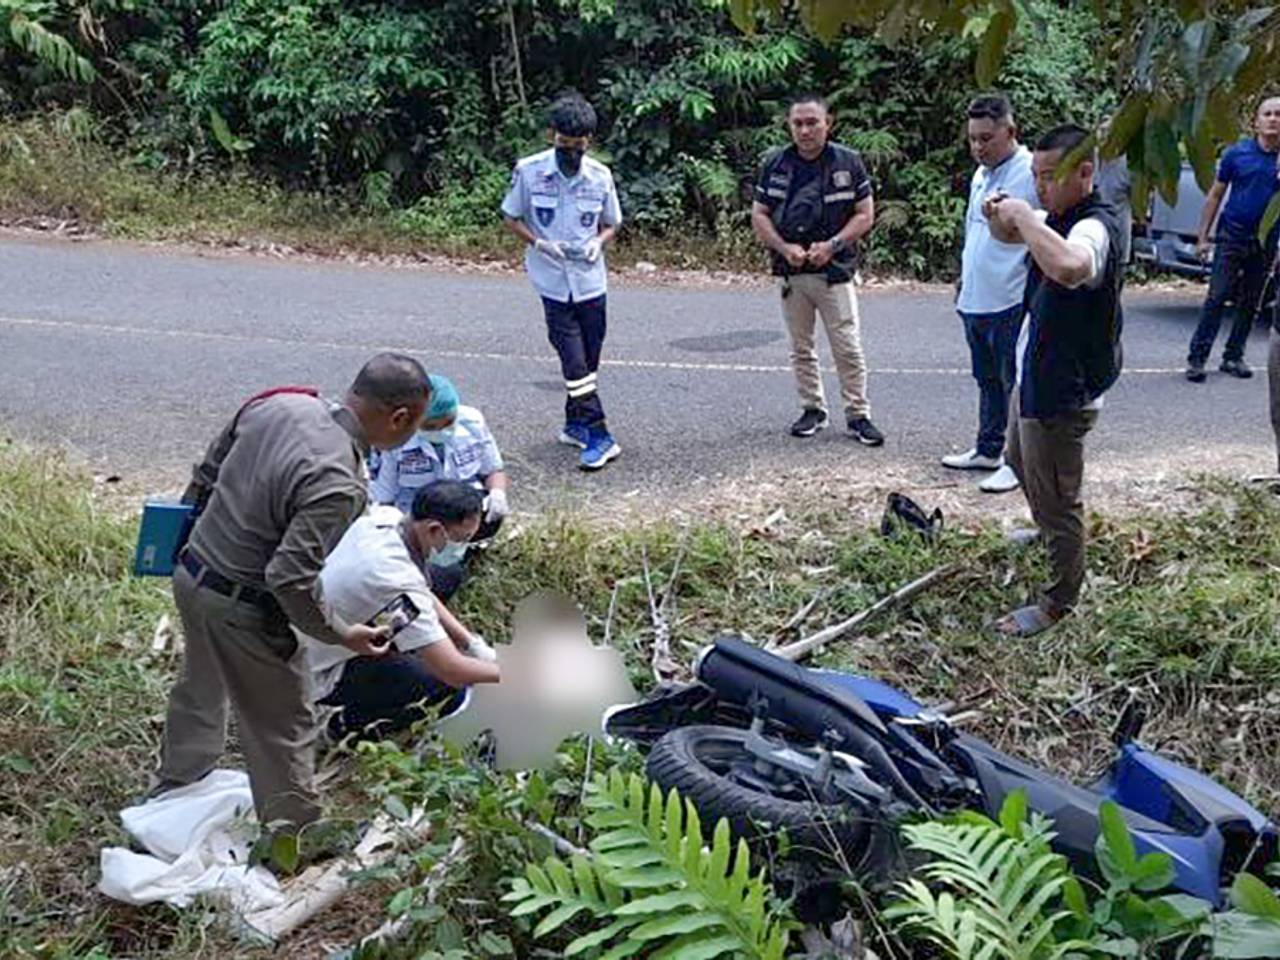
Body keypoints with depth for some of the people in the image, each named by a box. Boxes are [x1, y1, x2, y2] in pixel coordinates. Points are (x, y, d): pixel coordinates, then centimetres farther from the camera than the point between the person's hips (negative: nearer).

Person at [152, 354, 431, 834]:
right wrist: (342, 633, -15)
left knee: (198, 693, 32)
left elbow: (207, 473, 7)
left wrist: (191, 538, 23)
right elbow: (291, 578, -31)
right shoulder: (338, 484, -30)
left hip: (191, 573, 9)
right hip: (242, 610, -9)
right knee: (282, 728, 11)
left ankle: (173, 791, 55)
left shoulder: (278, 403, -6)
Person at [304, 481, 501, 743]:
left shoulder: (384, 516, -12)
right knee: (449, 692, -21)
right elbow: (452, 671, -33)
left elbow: (423, 595, 5)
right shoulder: (399, 581, -37)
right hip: (322, 676, -9)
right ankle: (348, 724, 1)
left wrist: (471, 642, -1)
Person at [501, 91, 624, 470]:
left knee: (589, 357, 10)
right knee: (574, 359, -7)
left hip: (591, 280, 3)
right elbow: (510, 218, 2)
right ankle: (597, 435, -5)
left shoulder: (600, 176, -1)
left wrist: (598, 242, -11)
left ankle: (575, 423, 28)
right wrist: (540, 244, -15)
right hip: (553, 282, -3)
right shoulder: (529, 171, -7)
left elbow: (611, 223, 11)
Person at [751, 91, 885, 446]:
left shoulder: (848, 162, -1)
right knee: (801, 348, 11)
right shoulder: (775, 164, 3)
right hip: (790, 272, 3)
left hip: (834, 271, -2)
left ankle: (858, 414, 7)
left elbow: (865, 215, 0)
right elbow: (759, 215, 6)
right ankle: (813, 409, 23)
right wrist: (785, 248, -10)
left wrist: (832, 245, -14)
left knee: (848, 347, -3)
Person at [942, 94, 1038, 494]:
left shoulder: (1031, 173, -14)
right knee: (988, 381, 19)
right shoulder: (981, 175, 14)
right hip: (976, 302, 9)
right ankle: (988, 450, 31)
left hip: (1013, 303, -9)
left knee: (1016, 385, 0)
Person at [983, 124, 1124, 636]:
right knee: (1021, 463, 32)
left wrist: (1023, 214, -37)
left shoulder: (1095, 227, -28)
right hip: (1034, 377, 11)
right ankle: (1050, 534, 58)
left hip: (1062, 395, -11)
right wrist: (1000, 217, -2)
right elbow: (1012, 237, 22)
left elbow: (1069, 267, -52)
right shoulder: (1056, 217, 3)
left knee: (1055, 497, 4)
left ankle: (1060, 601, 21)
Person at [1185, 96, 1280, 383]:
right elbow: (1215, 196, 4)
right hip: (1232, 237, -2)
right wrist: (1203, 237, -1)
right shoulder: (1237, 154, 0)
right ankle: (1197, 358, -4)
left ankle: (1233, 356, 19)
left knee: (1250, 304, 9)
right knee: (1216, 298, -6)